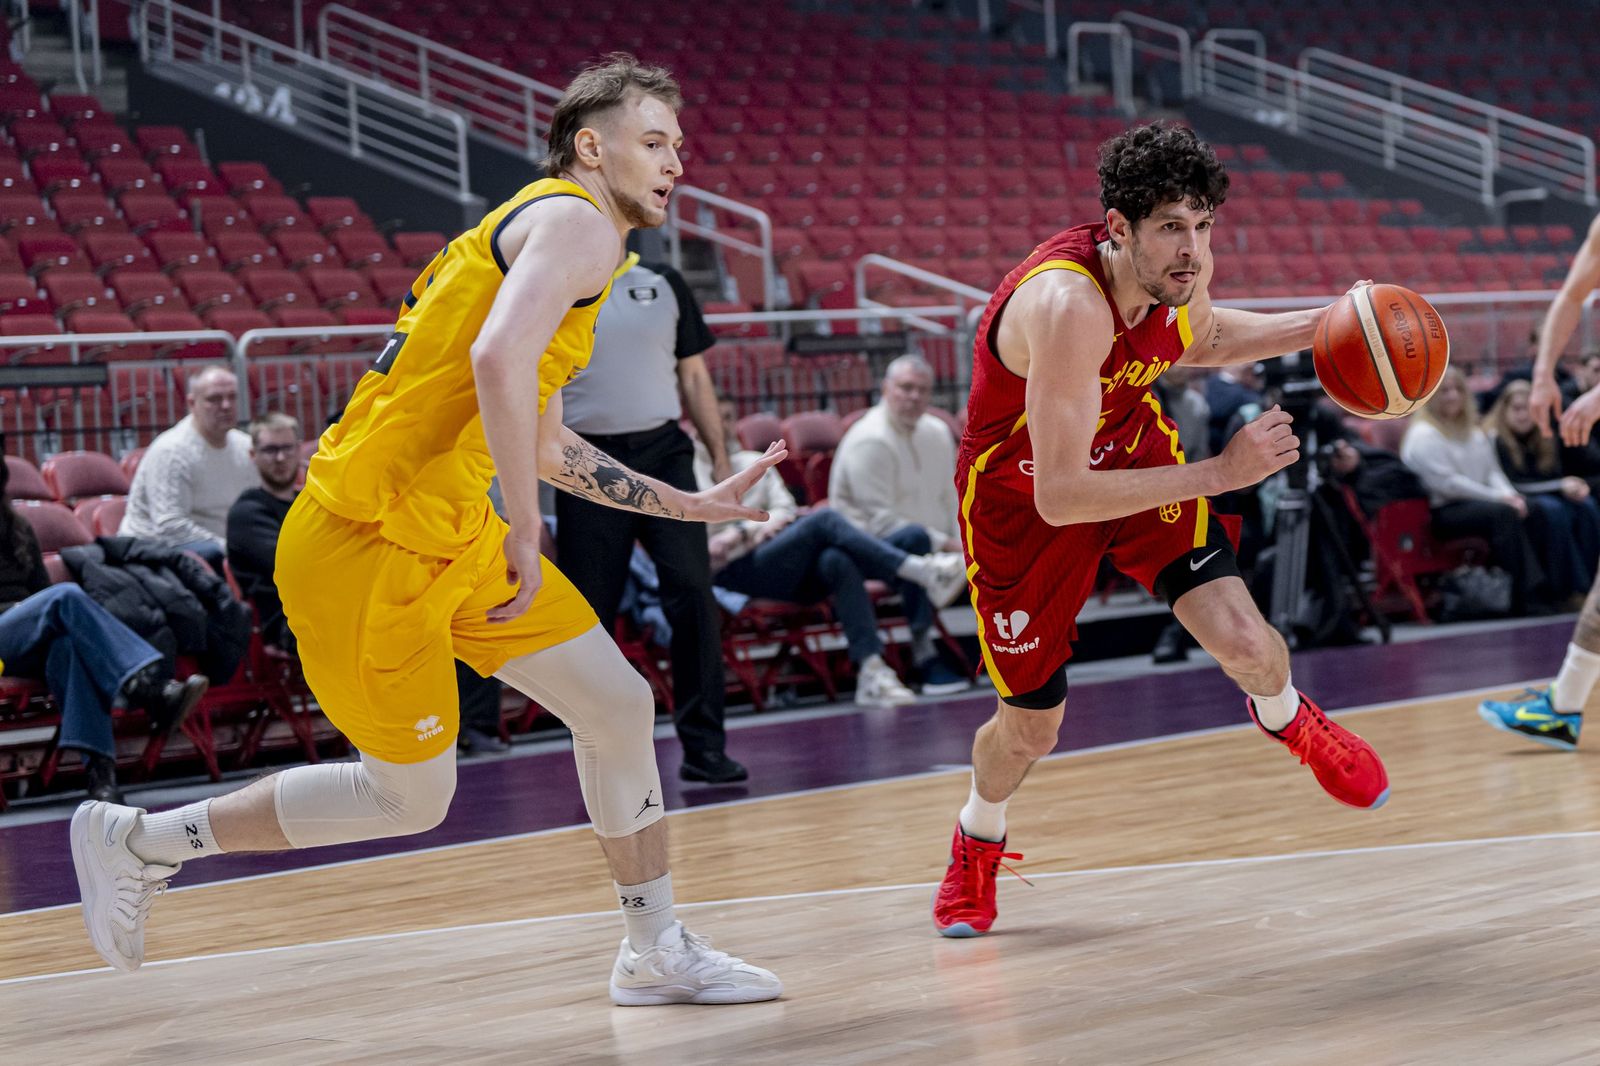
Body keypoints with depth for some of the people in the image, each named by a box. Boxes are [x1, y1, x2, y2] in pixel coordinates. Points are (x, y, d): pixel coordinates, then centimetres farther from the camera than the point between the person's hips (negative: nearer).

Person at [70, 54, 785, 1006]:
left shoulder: (572, 241, 21)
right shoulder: (574, 221, -11)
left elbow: (544, 447, 29)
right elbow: (498, 360, -31)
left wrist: (692, 506, 28)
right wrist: (525, 534, -25)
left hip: (452, 537, 10)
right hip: (368, 544, -10)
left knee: (621, 707, 8)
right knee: (411, 799, 2)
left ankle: (657, 953, 21)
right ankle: (134, 840, 16)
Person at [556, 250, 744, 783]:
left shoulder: (664, 284, 9)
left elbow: (694, 375, 15)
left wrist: (721, 458, 10)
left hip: (664, 451, 1)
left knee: (693, 593, -10)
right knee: (590, 609, 1)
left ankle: (704, 745, -6)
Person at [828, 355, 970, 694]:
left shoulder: (938, 433, 12)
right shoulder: (869, 441, -15)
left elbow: (952, 501, 14)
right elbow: (880, 520, -20)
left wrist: (963, 545, -6)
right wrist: (945, 544, -22)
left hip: (938, 548, 8)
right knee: (914, 537, -39)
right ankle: (925, 655, -38)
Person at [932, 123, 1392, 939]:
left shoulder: (1181, 272, -18)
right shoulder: (1067, 307, -40)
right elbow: (1058, 497, -42)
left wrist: (1316, 328, -3)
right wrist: (1219, 473, -42)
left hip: (1131, 452, 4)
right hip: (1019, 495, -4)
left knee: (1247, 646, -14)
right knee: (1029, 731, 8)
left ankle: (1285, 718, 24)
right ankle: (977, 843, 43)